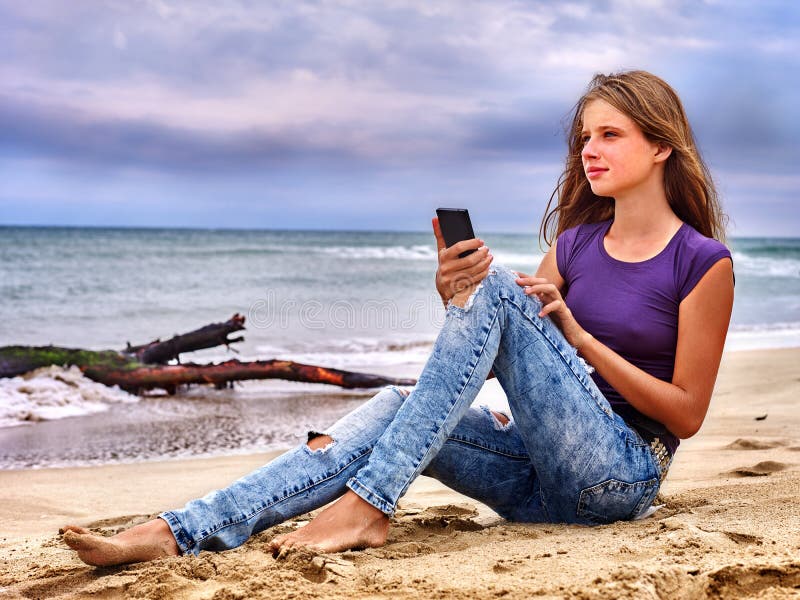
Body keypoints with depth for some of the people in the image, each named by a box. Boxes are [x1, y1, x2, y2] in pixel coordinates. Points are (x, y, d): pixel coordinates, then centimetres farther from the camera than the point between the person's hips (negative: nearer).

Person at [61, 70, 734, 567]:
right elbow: (500, 358, 7)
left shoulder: (703, 262, -4)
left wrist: (578, 336, -13)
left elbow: (687, 413, -6)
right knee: (396, 405, -19)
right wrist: (458, 302, -14)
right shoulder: (575, 242, 14)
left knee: (497, 285, -21)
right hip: (545, 481, 6)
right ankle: (177, 534, -26)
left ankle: (368, 505, -27)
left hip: (622, 475, -6)